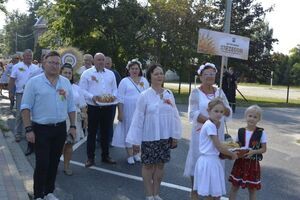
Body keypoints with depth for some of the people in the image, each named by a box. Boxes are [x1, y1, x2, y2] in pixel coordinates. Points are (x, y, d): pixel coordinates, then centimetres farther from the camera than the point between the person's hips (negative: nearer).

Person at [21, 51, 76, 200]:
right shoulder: (34, 82, -6)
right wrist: (28, 129, -13)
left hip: (60, 128, 4)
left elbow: (71, 107, 12)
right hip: (41, 129, -4)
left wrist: (73, 126, 8)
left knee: (54, 162, 13)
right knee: (42, 163, -2)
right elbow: (26, 107, -8)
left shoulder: (66, 82, 8)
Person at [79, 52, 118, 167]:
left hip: (108, 107, 4)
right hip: (93, 107, -3)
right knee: (92, 133, 2)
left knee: (106, 132, 11)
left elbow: (114, 89, 15)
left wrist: (113, 96, -7)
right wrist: (92, 97, -19)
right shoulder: (87, 73, 0)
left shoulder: (110, 74, 13)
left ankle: (105, 156, 23)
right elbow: (82, 90, -5)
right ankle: (90, 158, 12)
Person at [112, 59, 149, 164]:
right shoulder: (124, 81, -1)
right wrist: (120, 113, -8)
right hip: (128, 111, -3)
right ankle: (130, 155, 13)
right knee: (129, 131, 3)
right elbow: (120, 98, -3)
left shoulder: (144, 80, 8)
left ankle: (136, 153, 22)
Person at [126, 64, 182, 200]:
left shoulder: (169, 94, 1)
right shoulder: (144, 96, -10)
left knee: (160, 164, 13)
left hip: (165, 137, 4)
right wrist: (135, 141, -8)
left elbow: (174, 115, 5)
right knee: (148, 165, 8)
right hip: (149, 137, -3)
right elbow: (138, 118, -9)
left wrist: (175, 135, 5)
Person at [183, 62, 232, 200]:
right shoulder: (196, 93, -5)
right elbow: (193, 114, -15)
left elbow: (228, 114, 7)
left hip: (217, 132, 4)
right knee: (198, 159, 4)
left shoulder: (219, 92, 7)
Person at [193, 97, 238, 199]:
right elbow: (219, 147, -16)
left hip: (212, 160, 9)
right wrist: (232, 154, -3)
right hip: (209, 161, -9)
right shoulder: (210, 125, -18)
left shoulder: (212, 124, 11)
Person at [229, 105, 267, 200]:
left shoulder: (261, 132, -9)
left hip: (253, 163, -3)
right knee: (234, 186, 11)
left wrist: (254, 152, -23)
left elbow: (264, 149, -7)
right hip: (240, 161, 3)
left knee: (252, 189, 11)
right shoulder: (240, 131, -1)